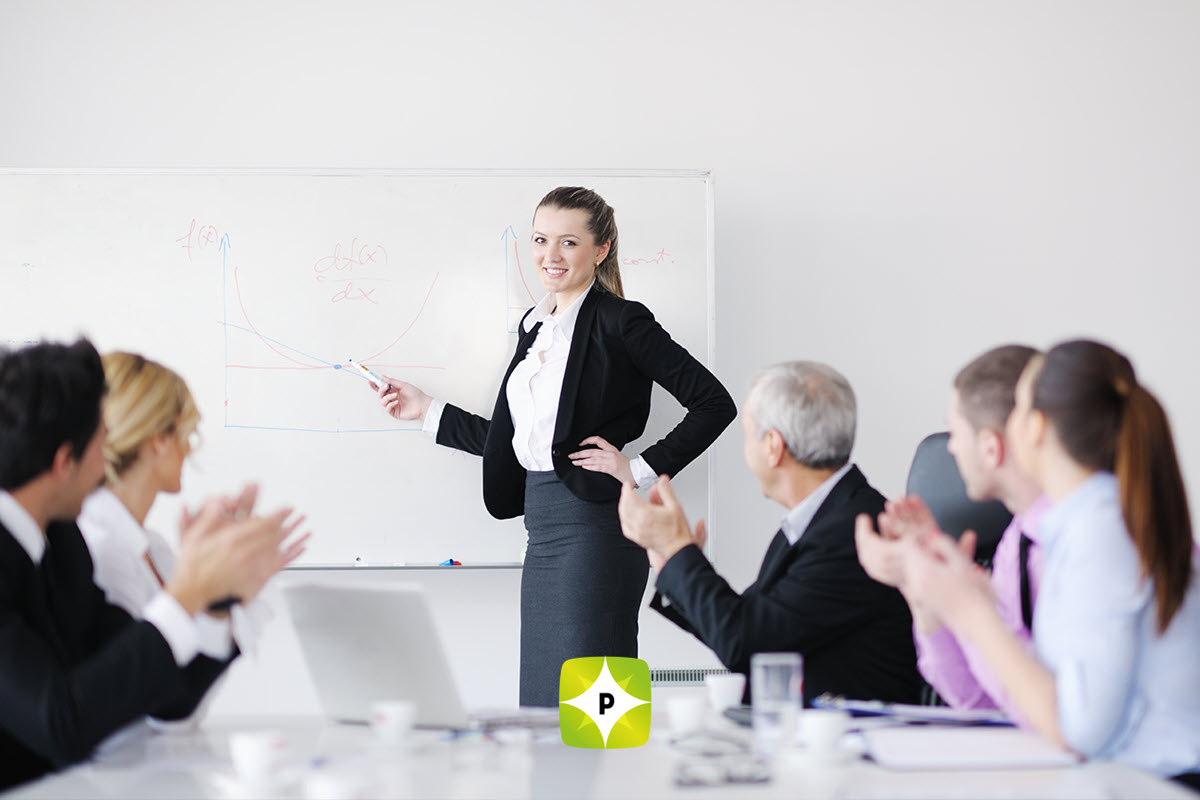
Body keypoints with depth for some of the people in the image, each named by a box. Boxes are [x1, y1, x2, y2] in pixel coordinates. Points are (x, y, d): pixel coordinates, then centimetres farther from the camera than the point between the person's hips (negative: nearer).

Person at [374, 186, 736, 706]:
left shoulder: (619, 321, -6)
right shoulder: (535, 325, 18)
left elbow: (714, 404, -9)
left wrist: (643, 470, -10)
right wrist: (426, 410, 23)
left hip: (594, 527, -8)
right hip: (545, 533, 8)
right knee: (541, 708, 9)